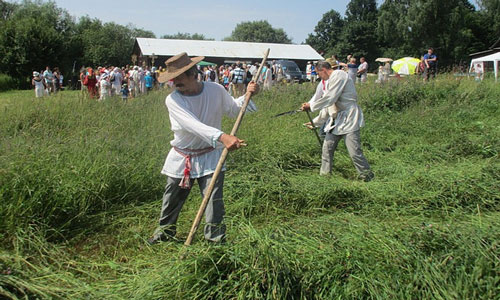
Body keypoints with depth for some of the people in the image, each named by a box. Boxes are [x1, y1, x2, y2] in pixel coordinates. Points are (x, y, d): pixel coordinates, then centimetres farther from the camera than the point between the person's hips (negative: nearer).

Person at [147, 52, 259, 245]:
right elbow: (194, 125, -33)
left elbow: (233, 110, 11)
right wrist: (222, 137, -48)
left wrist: (247, 95, -8)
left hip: (210, 157, 0)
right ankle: (164, 232, 41)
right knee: (171, 200, 16)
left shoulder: (216, 90, -10)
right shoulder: (172, 100, -17)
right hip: (181, 158, 1)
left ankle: (216, 240, 12)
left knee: (214, 202, -6)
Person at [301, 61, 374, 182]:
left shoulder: (339, 75, -14)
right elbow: (327, 104, 22)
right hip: (338, 118, 10)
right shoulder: (331, 80, 16)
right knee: (327, 147, 9)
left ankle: (367, 176, 5)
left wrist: (310, 105, -9)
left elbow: (329, 99, -20)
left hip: (349, 118, -10)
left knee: (354, 152, -10)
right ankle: (324, 174, 19)